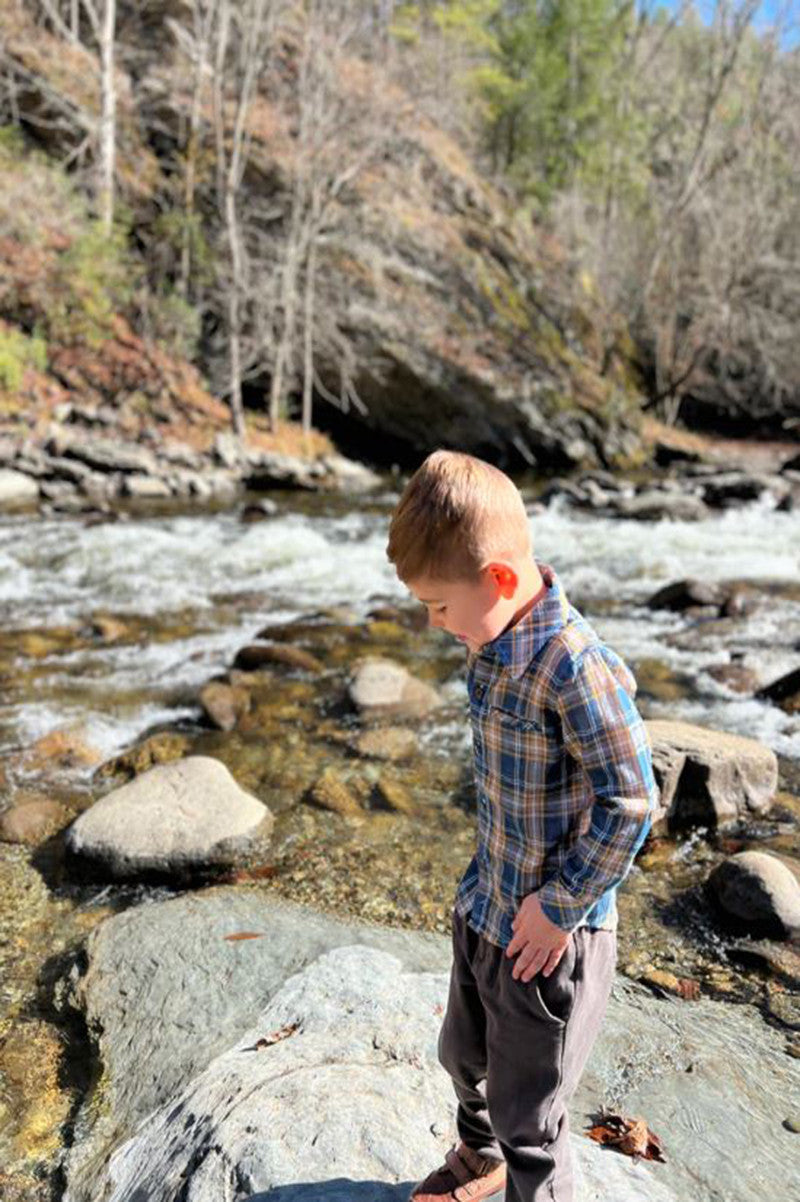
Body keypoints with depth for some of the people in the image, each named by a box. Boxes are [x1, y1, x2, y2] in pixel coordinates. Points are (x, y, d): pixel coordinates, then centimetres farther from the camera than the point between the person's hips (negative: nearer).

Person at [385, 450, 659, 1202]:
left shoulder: (576, 667, -31)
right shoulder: (491, 640, -4)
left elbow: (629, 805, -24)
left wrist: (558, 906, -17)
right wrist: (490, 871, 10)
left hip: (547, 931, -8)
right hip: (483, 905, 9)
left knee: (527, 1112, 13)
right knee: (463, 1055, 30)